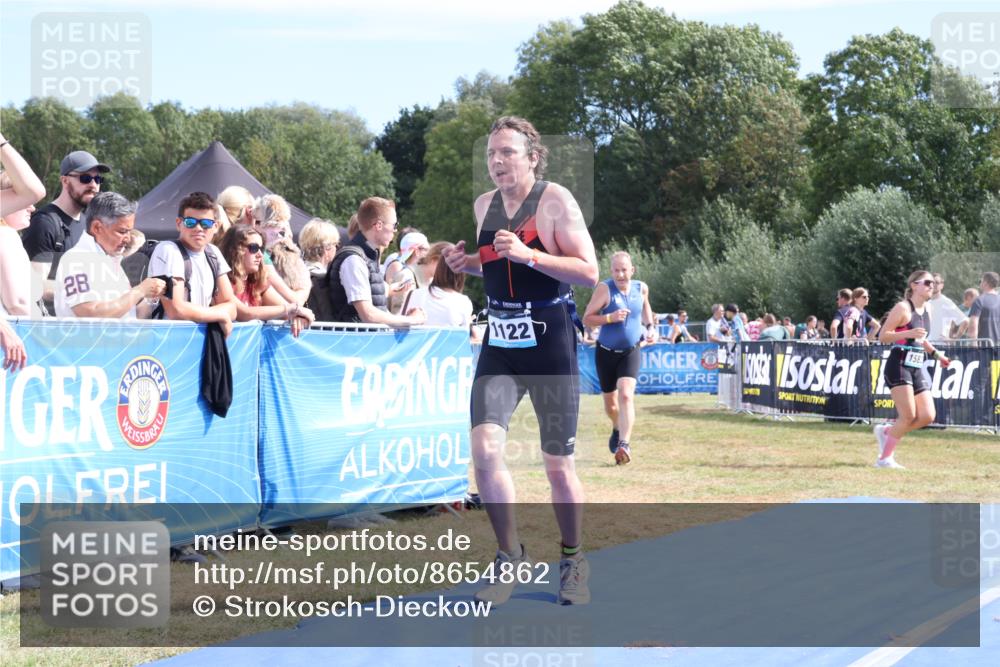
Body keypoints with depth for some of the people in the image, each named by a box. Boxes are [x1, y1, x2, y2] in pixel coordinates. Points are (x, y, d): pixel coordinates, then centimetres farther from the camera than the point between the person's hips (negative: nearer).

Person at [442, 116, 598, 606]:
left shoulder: (555, 201, -9)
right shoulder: (484, 205, 9)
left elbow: (588, 272, -15)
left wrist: (527, 255, -26)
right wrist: (467, 263, 4)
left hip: (550, 346, -4)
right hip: (499, 345, 4)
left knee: (558, 465, 2)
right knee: (484, 448, -12)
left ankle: (573, 562, 23)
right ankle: (509, 556, 5)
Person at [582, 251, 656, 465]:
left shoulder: (641, 288, -3)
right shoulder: (604, 288, -16)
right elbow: (587, 318, -15)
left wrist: (650, 327, 7)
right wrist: (610, 317, -30)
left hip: (631, 351, 0)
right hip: (606, 352, 0)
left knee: (626, 395, -22)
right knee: (610, 402, 14)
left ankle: (624, 444, -27)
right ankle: (617, 428, 47)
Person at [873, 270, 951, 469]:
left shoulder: (926, 311, 16)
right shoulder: (903, 308, -9)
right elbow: (883, 337, -12)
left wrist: (936, 354, 16)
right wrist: (908, 333, -24)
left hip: (918, 369, 8)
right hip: (899, 366, -8)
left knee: (927, 416, -3)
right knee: (909, 416, -14)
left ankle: (887, 431, 18)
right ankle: (885, 458, -1)